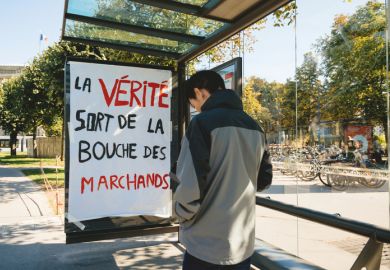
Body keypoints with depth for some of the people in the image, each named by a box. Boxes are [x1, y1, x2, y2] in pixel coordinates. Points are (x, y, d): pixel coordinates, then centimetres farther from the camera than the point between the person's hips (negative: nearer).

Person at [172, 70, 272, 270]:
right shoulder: (254, 127, 5)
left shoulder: (202, 122, -15)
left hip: (206, 245, -6)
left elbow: (191, 186, -21)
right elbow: (264, 180, 11)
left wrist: (181, 214, -2)